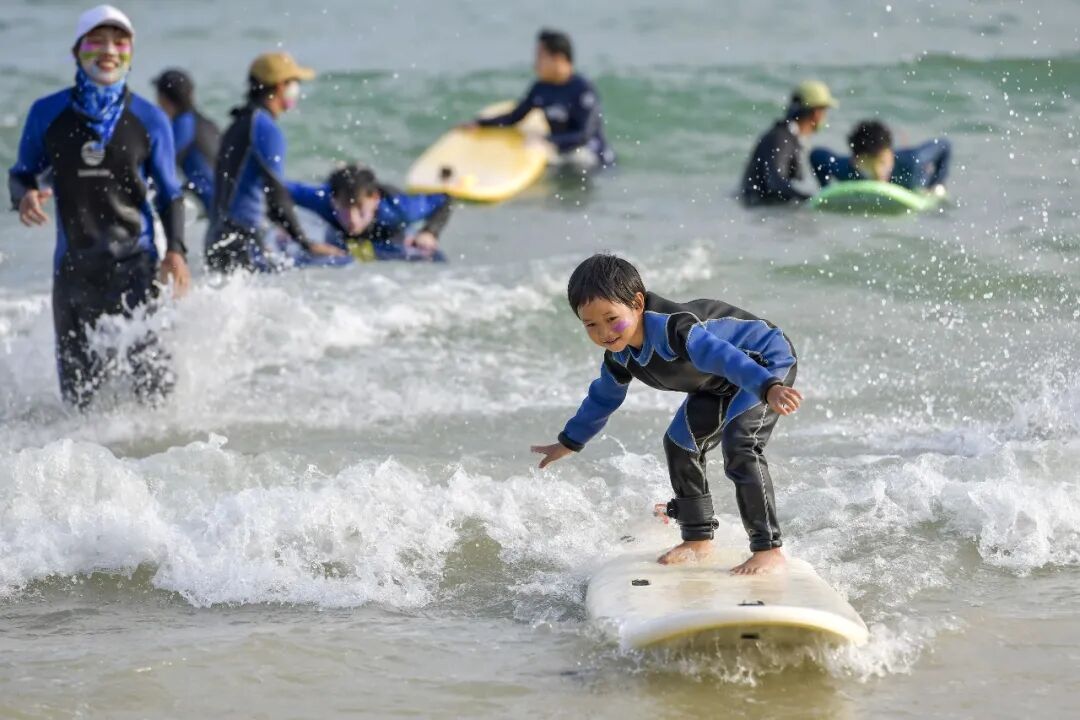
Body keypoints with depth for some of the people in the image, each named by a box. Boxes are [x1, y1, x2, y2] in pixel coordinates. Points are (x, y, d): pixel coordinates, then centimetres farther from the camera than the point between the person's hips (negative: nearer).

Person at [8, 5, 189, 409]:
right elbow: (22, 173, 11)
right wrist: (24, 197, -14)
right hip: (73, 266, 1)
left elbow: (169, 194, 7)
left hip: (133, 264, -1)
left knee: (153, 380, -11)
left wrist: (176, 250, -9)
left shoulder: (150, 121, 1)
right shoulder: (48, 114, 1)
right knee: (79, 393, 5)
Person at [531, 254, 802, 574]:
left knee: (739, 445, -27)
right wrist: (569, 442, 26)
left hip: (767, 362, -10)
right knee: (681, 442, 10)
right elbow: (603, 398, 14)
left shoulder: (672, 327, -38)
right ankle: (698, 539, 25)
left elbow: (725, 356, -55)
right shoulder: (620, 355, -8)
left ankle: (769, 549, -23)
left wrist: (769, 389, -71)